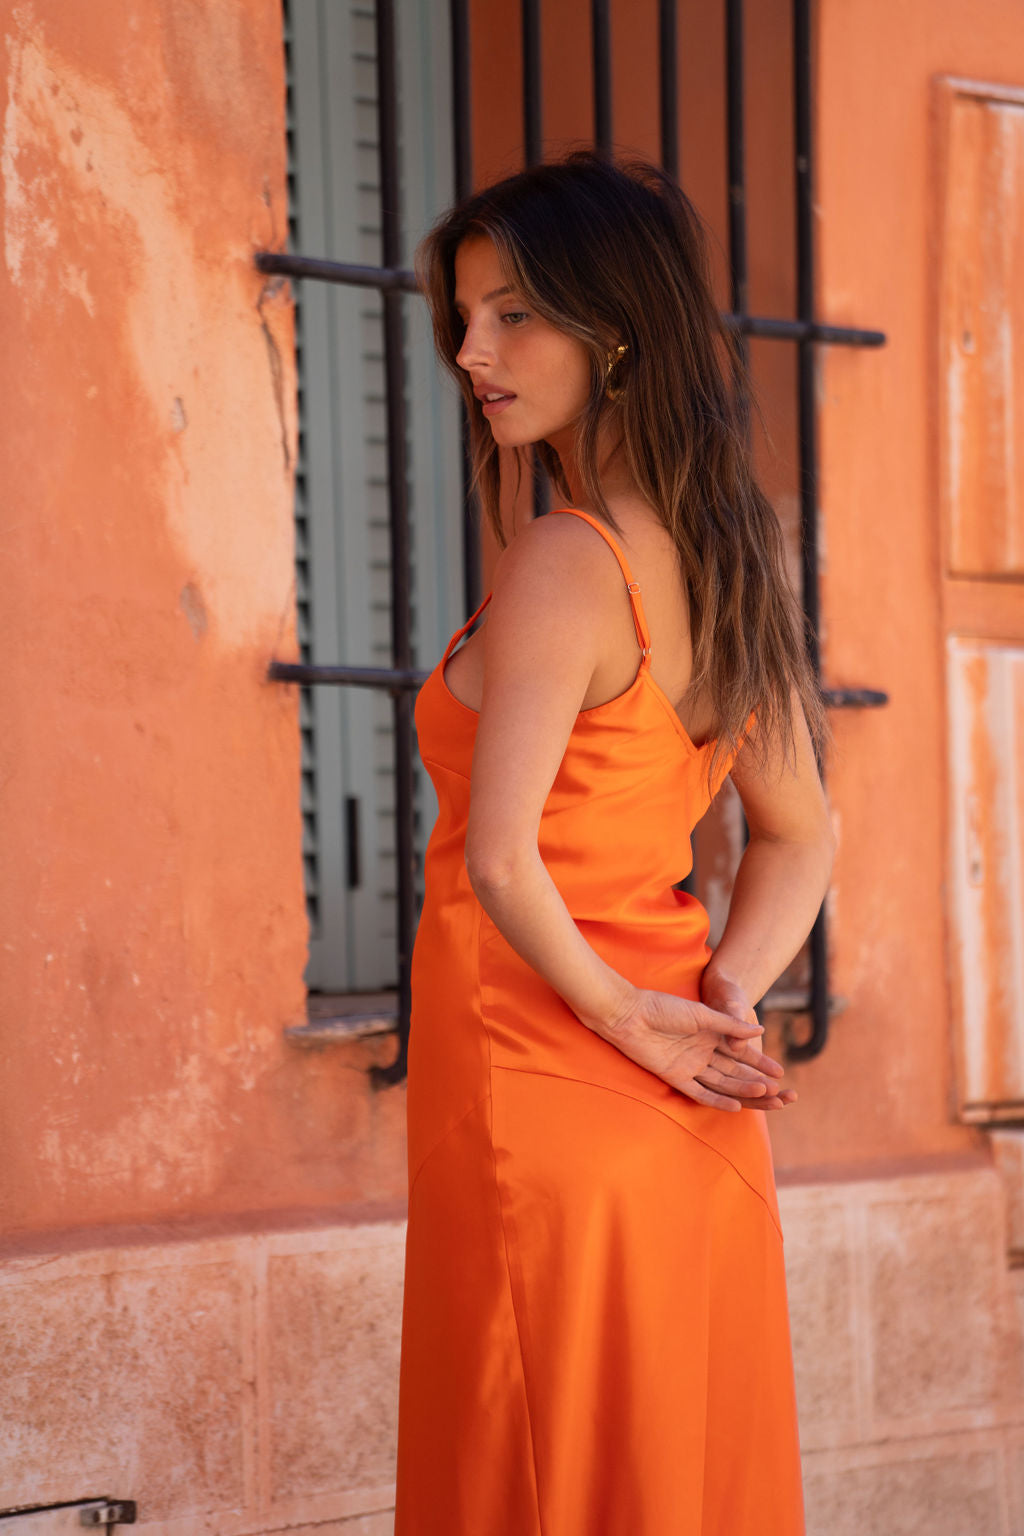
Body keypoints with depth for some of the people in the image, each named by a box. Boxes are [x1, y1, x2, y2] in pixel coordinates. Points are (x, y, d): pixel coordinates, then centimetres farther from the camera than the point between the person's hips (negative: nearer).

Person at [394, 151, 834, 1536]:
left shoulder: (564, 563, -17)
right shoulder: (720, 553, 8)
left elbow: (500, 858, -25)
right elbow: (802, 837, 15)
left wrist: (625, 1017, -11)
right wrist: (720, 1000, 1)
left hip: (543, 1087, -8)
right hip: (694, 1129, 8)